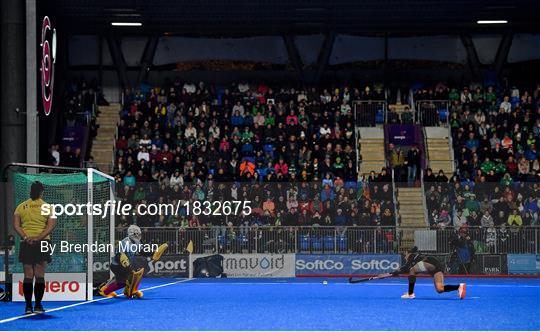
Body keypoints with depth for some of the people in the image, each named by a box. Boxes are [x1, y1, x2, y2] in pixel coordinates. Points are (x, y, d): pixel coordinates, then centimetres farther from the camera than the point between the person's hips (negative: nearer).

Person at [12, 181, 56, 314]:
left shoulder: (21, 207, 7)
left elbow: (16, 225, -3)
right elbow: (51, 225, -10)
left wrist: (25, 237, -11)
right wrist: (39, 237, -14)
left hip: (26, 244, 1)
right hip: (42, 244, -1)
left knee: (28, 276, 3)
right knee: (40, 276, 2)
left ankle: (28, 306, 0)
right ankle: (38, 305, 0)